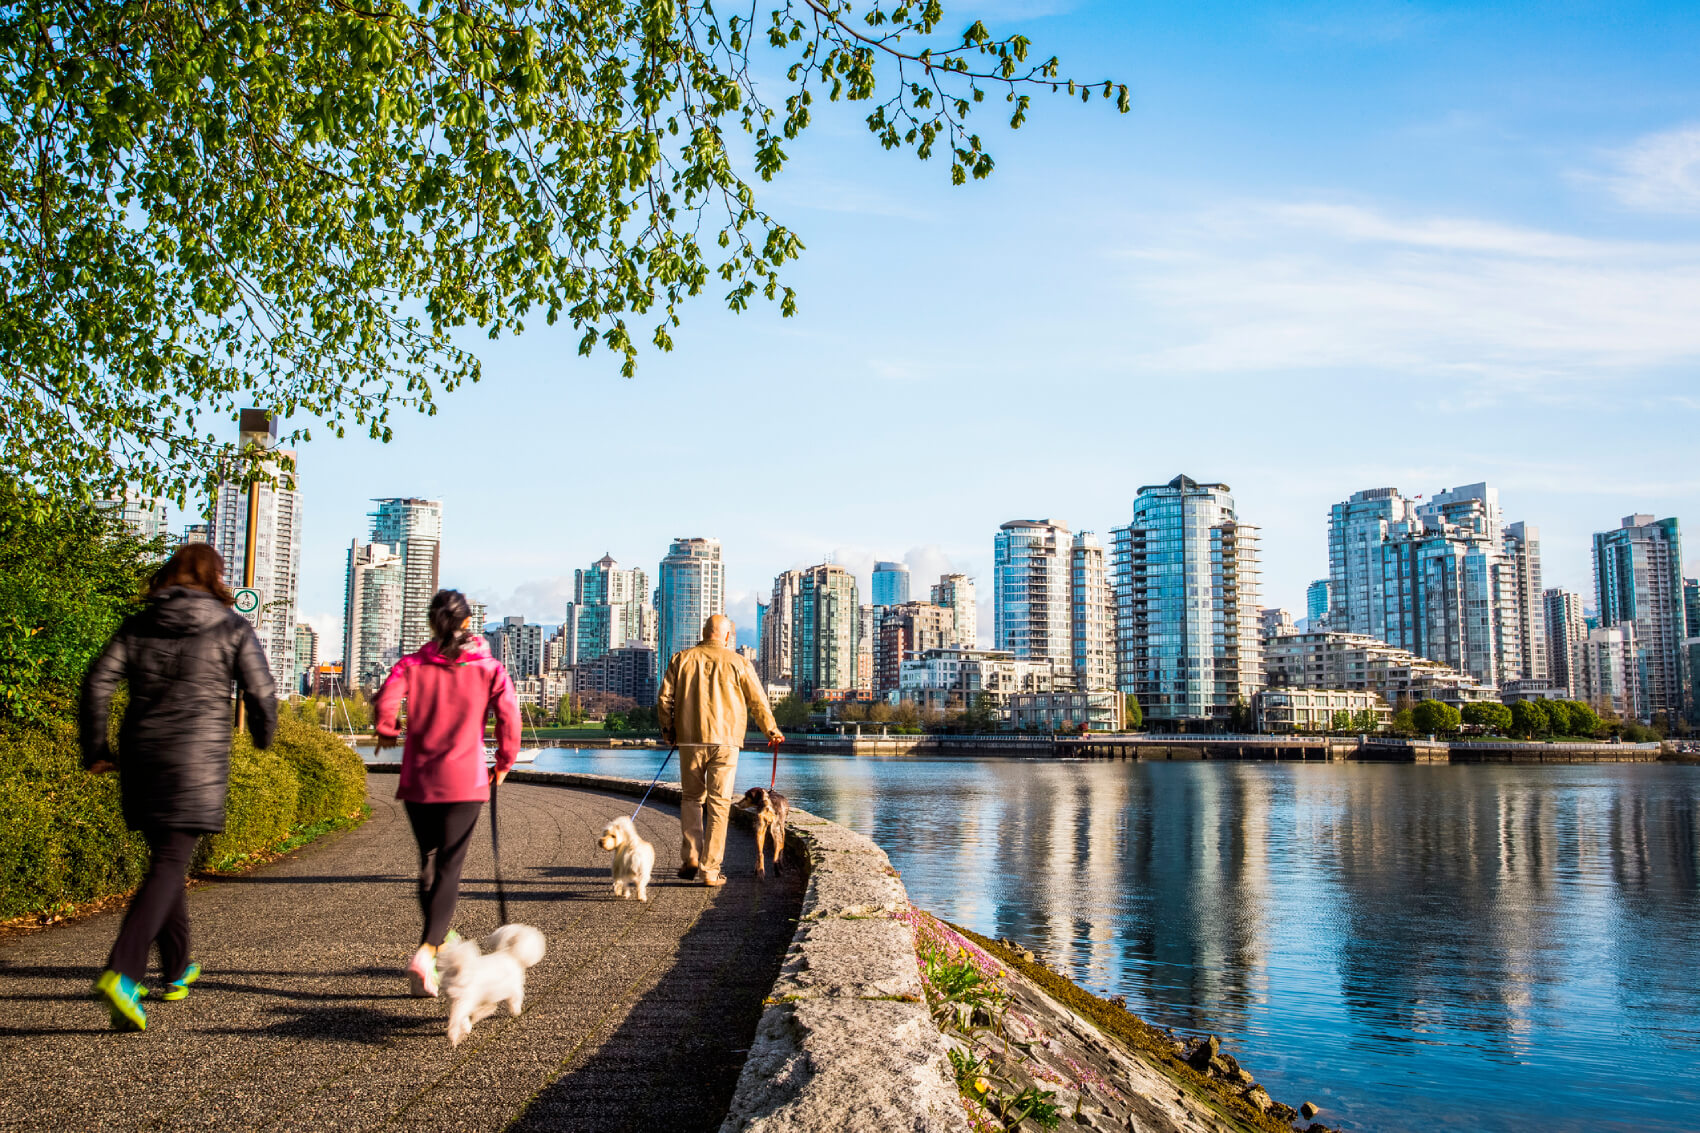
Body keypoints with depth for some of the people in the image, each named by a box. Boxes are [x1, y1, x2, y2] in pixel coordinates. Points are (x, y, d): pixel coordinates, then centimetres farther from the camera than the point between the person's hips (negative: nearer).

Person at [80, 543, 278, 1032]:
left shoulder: (136, 627, 9)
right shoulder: (233, 629, 0)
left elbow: (98, 682, 0)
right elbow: (260, 692, -3)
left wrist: (95, 749, 6)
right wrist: (264, 735, 16)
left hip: (143, 758, 5)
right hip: (197, 762, -4)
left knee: (166, 859, 18)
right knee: (169, 865, -6)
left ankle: (176, 970, 28)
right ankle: (121, 973, -24)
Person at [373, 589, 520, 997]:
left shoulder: (412, 665, 2)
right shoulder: (489, 668, 0)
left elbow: (385, 700, -15)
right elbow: (509, 714, -10)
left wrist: (387, 733, 6)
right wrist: (504, 762, 4)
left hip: (418, 779, 2)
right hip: (466, 780, -2)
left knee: (429, 862, 19)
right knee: (449, 867, -1)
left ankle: (438, 937, 32)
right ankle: (426, 952, -17)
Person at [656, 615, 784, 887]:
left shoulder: (682, 659, 5)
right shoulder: (737, 663, 1)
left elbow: (665, 698, 3)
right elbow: (758, 702, 5)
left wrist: (668, 730, 18)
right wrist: (772, 731, 19)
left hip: (690, 741, 2)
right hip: (725, 741, -1)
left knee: (691, 798, 17)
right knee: (719, 804, 3)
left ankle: (690, 857, 8)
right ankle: (710, 869, 2)